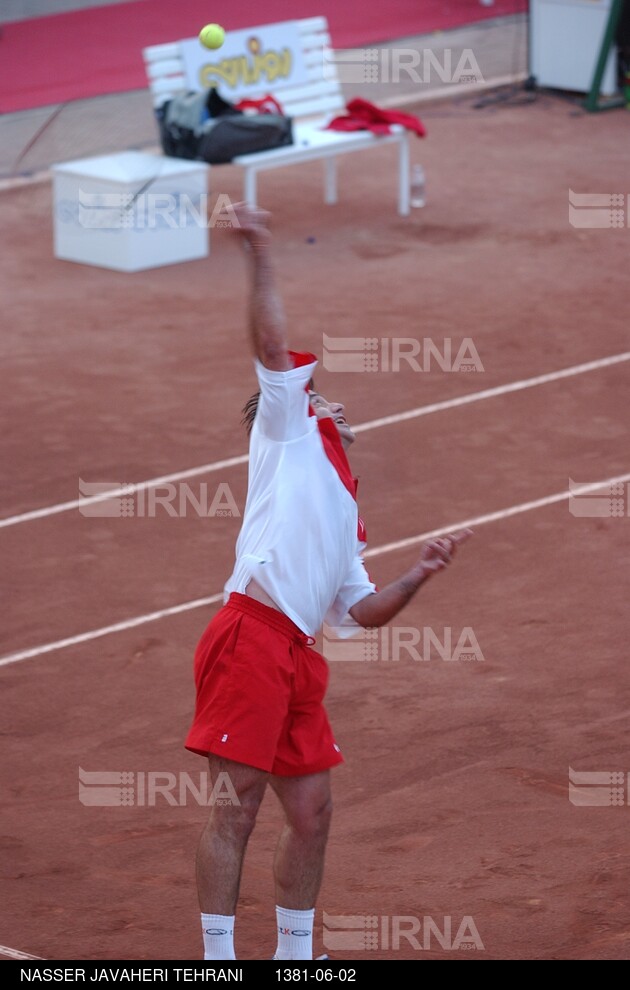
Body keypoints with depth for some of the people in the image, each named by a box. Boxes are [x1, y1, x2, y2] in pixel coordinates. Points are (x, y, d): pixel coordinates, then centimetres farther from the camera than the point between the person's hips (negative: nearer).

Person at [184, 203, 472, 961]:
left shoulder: (344, 517, 31)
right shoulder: (288, 439, 14)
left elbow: (363, 612, 28)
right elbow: (273, 346, 1)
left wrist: (419, 574, 15)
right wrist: (260, 258, -8)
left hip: (295, 657, 8)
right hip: (250, 637, -8)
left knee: (311, 811, 9)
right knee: (238, 806, -8)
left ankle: (294, 956, 21)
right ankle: (218, 959, -6)